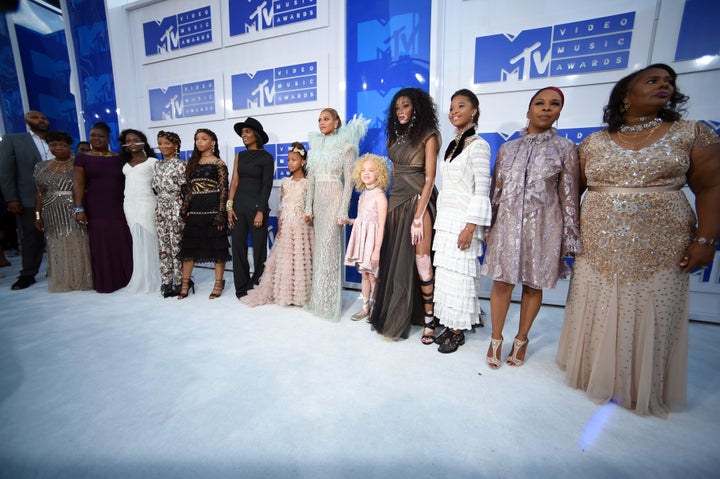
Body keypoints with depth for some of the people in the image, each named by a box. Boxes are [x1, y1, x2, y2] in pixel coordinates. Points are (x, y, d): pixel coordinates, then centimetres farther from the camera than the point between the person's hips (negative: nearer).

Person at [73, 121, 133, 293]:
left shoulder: (118, 159, 9)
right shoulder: (83, 158, 6)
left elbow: (126, 182, 9)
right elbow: (78, 184, -1)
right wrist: (79, 208, -10)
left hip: (118, 208, 1)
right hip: (96, 210, -1)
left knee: (122, 245, 3)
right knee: (101, 246, 4)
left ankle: (125, 278, 15)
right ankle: (106, 282, 13)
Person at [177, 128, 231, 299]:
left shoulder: (219, 164, -1)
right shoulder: (193, 163, 16)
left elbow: (223, 190, -7)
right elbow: (189, 188, 16)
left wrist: (221, 214, -15)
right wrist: (184, 209, 7)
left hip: (212, 208, -5)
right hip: (194, 209, 6)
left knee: (217, 246, 1)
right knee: (188, 245, 6)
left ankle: (218, 283, 12)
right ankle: (186, 282, 19)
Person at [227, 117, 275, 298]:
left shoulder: (266, 157, 0)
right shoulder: (239, 156, 14)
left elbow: (267, 185, -6)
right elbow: (234, 181, 9)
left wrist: (261, 211, -13)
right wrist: (230, 206, -1)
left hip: (256, 205, -4)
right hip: (238, 204, 5)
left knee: (259, 248, 2)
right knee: (238, 246, 4)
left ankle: (257, 287, 16)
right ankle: (241, 288, 16)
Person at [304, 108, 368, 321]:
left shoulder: (345, 147, -2)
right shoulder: (315, 147, 15)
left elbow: (348, 180, -8)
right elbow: (311, 180, 14)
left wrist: (343, 210, -14)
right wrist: (308, 207, 8)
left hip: (334, 200, -6)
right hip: (318, 201, 6)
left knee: (329, 248, -6)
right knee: (319, 248, 8)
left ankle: (329, 301, 7)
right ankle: (318, 297, 20)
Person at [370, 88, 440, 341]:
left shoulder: (427, 135, -4)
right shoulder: (395, 137, 14)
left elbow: (429, 178, -11)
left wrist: (418, 216, -17)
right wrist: (394, 201, 8)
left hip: (418, 200, -5)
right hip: (396, 201, 6)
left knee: (421, 262, -7)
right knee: (394, 259, 6)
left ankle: (428, 319, 9)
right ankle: (396, 315, 21)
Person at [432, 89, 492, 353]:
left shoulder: (478, 145, -6)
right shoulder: (451, 146, 17)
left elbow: (482, 190, -13)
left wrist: (470, 227, -19)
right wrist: (441, 220, 14)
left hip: (463, 221, -7)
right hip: (445, 220, 7)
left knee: (459, 274, -1)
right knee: (445, 272, 10)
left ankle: (458, 332, 14)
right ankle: (449, 325, 23)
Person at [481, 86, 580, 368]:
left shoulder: (565, 148, 3)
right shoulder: (507, 149, 8)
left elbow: (569, 196, 1)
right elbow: (495, 190, 8)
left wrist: (570, 237, -3)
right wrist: (488, 227, 7)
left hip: (543, 226, -1)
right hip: (507, 223, 1)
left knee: (533, 285, 9)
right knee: (501, 282, 3)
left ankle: (521, 340, 29)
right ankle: (496, 339, 21)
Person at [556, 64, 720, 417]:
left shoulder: (691, 133, 5)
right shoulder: (593, 142, 6)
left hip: (660, 251, 0)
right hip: (597, 248, 1)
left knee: (651, 319, 8)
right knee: (597, 315, 8)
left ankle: (641, 389, 29)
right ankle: (597, 375, 29)